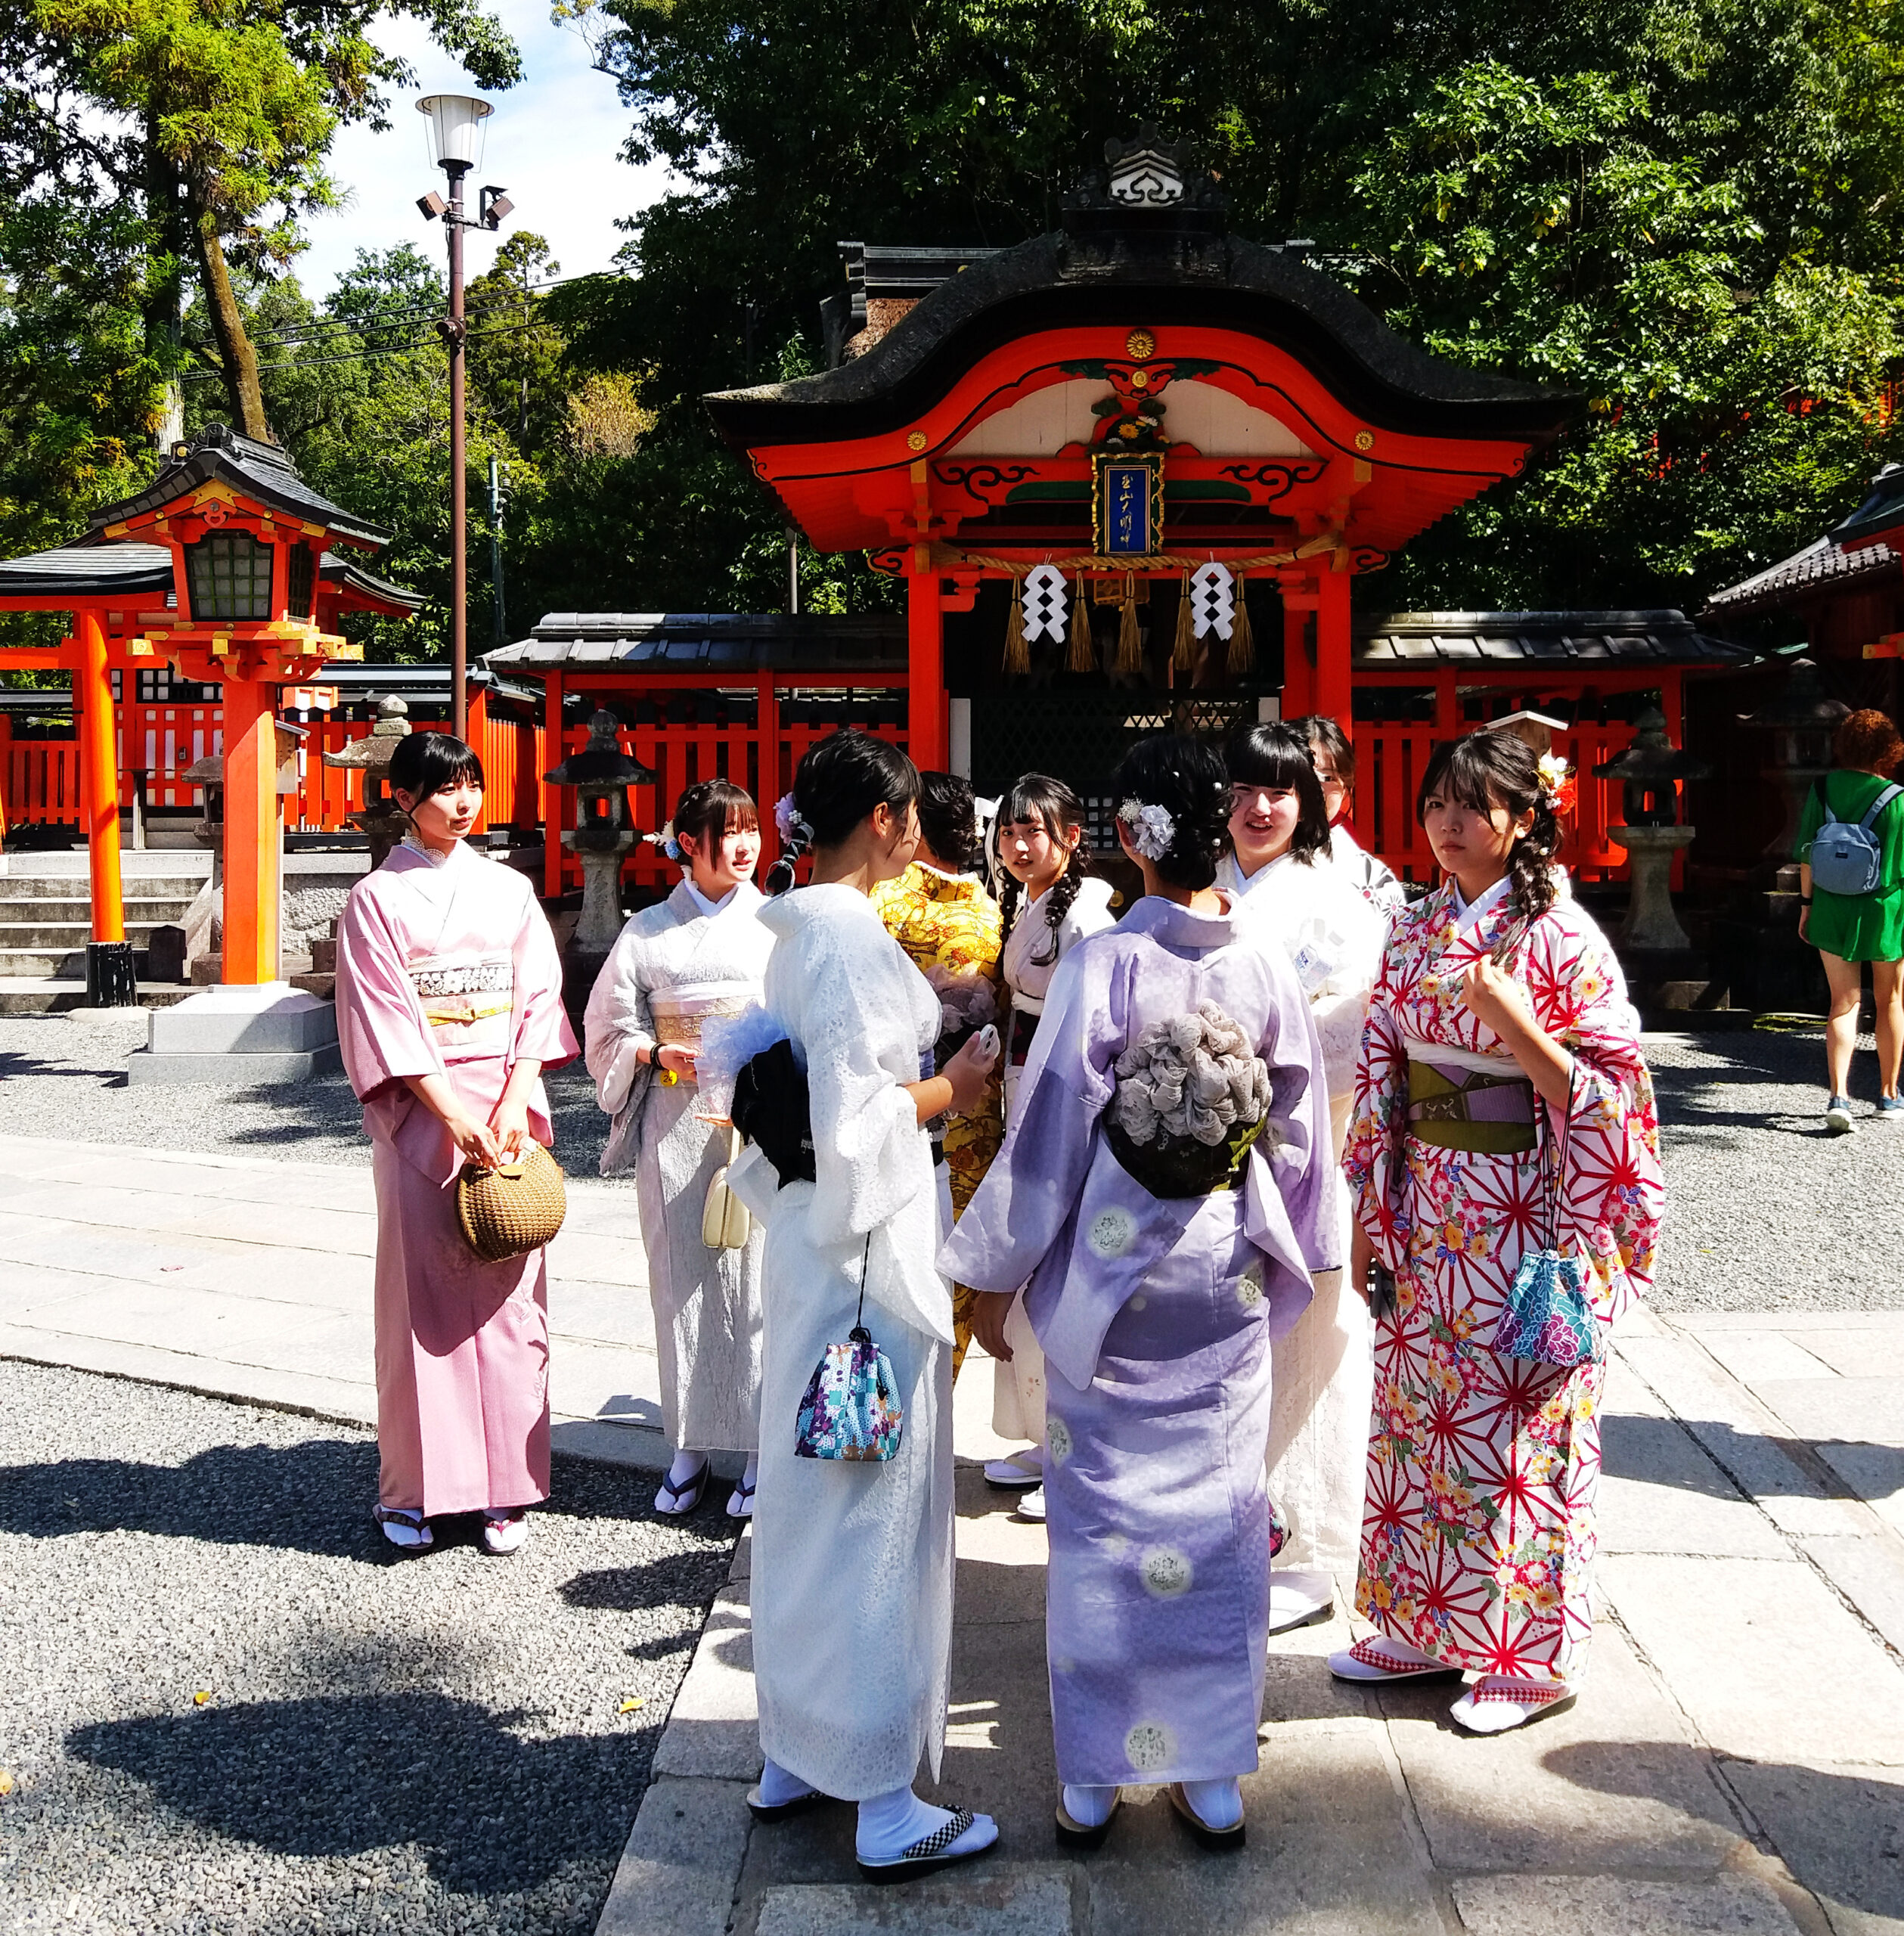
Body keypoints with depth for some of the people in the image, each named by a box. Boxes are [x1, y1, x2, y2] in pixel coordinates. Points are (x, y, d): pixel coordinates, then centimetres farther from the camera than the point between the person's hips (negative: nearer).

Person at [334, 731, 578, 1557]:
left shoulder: (508, 888, 10)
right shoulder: (377, 898, 0)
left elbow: (539, 997, 5)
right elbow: (385, 1018, -6)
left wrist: (513, 1104, -8)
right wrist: (456, 1116, -15)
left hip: (509, 1105, 3)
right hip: (420, 1110, -2)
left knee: (509, 1290, 2)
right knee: (422, 1294, 1)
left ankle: (507, 1486, 11)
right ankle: (414, 1491, 12)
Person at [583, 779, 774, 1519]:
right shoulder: (649, 930, 7)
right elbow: (610, 1027, 9)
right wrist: (661, 1055, -8)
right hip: (675, 1125, 1)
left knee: (756, 1276, -2)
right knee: (683, 1278, 5)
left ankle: (761, 1448, 8)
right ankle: (690, 1445, 16)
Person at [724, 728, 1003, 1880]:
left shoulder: (800, 933, 11)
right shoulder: (853, 937, -19)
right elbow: (854, 1120, -23)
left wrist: (924, 1086, 14)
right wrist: (949, 1091, -9)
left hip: (813, 1236, 10)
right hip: (869, 1240, -10)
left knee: (812, 1493, 17)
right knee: (877, 1505, -1)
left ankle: (795, 1753, 30)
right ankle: (887, 1806, 10)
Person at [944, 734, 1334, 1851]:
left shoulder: (1100, 966, -13)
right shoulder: (1270, 973, -4)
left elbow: (1050, 1131, -11)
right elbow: (1300, 1139, 4)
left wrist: (999, 1279, -1)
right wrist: (1287, 1261, 18)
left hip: (1110, 1270, -2)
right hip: (1229, 1275, 3)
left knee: (1105, 1518, 8)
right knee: (1221, 1516, 12)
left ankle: (1093, 1780, 18)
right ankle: (1216, 1778, 21)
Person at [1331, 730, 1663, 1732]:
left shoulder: (1561, 936, -10)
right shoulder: (1413, 930, 7)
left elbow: (1608, 1094, -11)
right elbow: (1379, 1072, 11)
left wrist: (1517, 1026, -25)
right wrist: (1369, 1213, 9)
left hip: (1521, 1214, -6)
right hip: (1424, 1212, 6)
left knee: (1516, 1425, 2)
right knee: (1417, 1409, 13)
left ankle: (1530, 1657, 18)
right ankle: (1421, 1625, 28)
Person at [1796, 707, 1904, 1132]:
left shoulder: (1823, 790, -4)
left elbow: (1807, 855, 0)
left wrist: (1807, 903, 9)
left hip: (1833, 910, 2)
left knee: (1844, 1003, 6)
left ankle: (1838, 1096, -10)